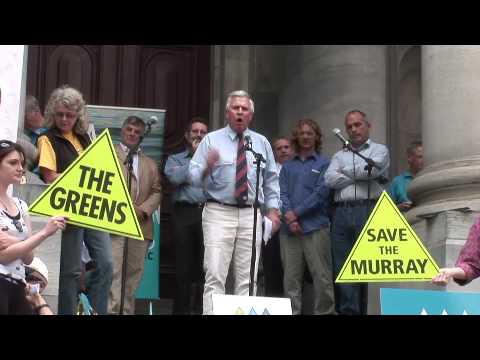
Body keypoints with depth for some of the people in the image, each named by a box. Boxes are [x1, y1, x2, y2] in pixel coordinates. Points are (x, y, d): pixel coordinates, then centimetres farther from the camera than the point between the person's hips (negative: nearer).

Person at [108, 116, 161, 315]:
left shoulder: (150, 164, 24)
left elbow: (156, 192, 14)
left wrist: (143, 210, -5)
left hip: (141, 227, 4)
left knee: (133, 277, 4)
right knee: (113, 275, -14)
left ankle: (127, 311, 8)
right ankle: (112, 311, -17)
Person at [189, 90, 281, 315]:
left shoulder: (262, 143, 13)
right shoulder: (211, 140, 4)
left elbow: (271, 180, 17)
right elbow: (194, 178, -3)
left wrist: (272, 209, 6)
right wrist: (207, 168, -23)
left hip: (251, 215, 3)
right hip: (219, 214, -3)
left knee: (247, 278, 5)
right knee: (215, 276, -9)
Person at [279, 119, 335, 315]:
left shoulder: (324, 163, 6)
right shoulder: (288, 166, 16)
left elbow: (321, 193, -5)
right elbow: (282, 192, 6)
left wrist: (296, 213, -11)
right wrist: (288, 215, -12)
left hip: (315, 227, -3)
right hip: (289, 229, 4)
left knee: (321, 276, -6)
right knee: (291, 276, 5)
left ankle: (324, 311, 0)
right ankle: (292, 311, 11)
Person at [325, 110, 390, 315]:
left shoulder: (379, 150, 13)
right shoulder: (339, 156, 22)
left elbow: (371, 168, -8)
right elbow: (330, 180, 4)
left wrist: (345, 171, 7)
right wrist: (359, 175, -1)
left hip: (368, 211, -3)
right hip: (341, 213, 4)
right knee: (342, 267, 0)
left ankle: (366, 310, -1)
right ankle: (347, 311, 3)